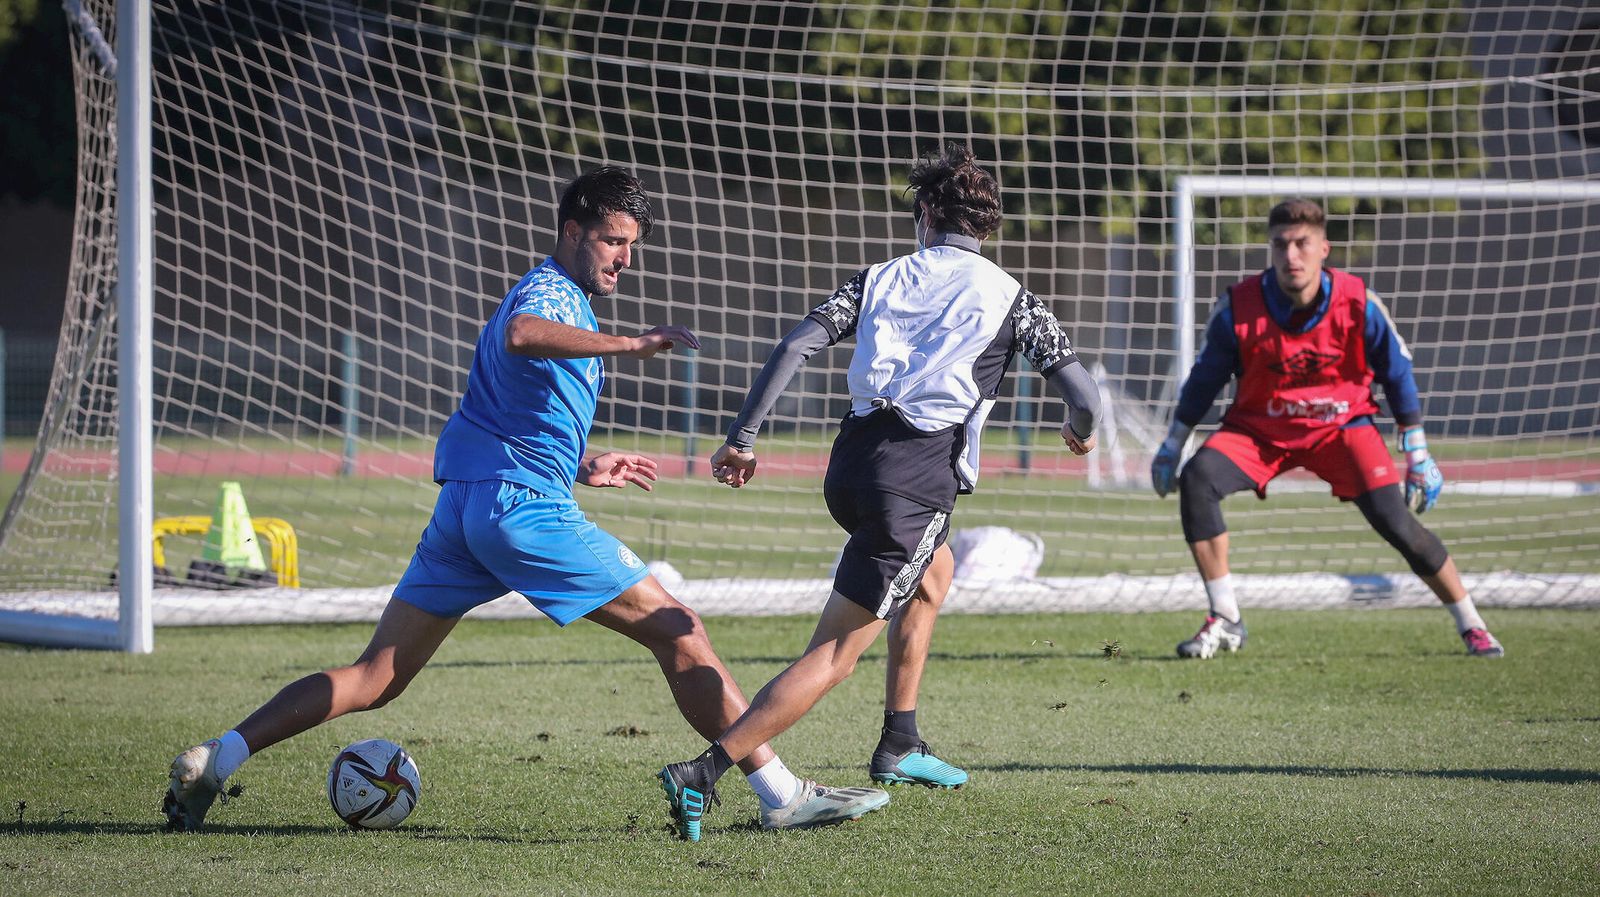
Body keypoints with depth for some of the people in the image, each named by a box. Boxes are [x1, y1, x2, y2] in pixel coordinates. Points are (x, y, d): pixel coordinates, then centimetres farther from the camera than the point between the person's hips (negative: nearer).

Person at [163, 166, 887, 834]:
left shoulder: (550, 296, 28)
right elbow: (518, 335, -32)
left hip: (460, 505, 10)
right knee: (678, 634, -4)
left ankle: (213, 761, -4)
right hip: (523, 504, -10)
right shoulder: (550, 292, -5)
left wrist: (580, 468, 35)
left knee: (374, 678, 6)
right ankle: (783, 795, -4)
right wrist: (627, 345, -33)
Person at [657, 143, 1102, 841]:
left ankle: (900, 748, 37)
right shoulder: (1006, 296, 5)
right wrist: (1081, 431, 27)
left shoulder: (881, 279, 13)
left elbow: (795, 346, 1)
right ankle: (703, 775, -21)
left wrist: (743, 438, 4)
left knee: (935, 573, 35)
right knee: (834, 657, -7)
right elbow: (1080, 391, 3)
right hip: (917, 480, -6)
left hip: (851, 465, 6)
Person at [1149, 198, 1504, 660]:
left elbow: (1397, 374, -1)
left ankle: (1472, 626, 2)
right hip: (1259, 427, 1)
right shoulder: (1238, 305, -17)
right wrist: (1172, 446, 3)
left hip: (1341, 425, -1)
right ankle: (1225, 621, -17)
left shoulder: (1358, 304, -17)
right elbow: (1204, 379, 0)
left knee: (1394, 520, -17)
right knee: (1198, 478, -26)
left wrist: (1418, 457, 1)